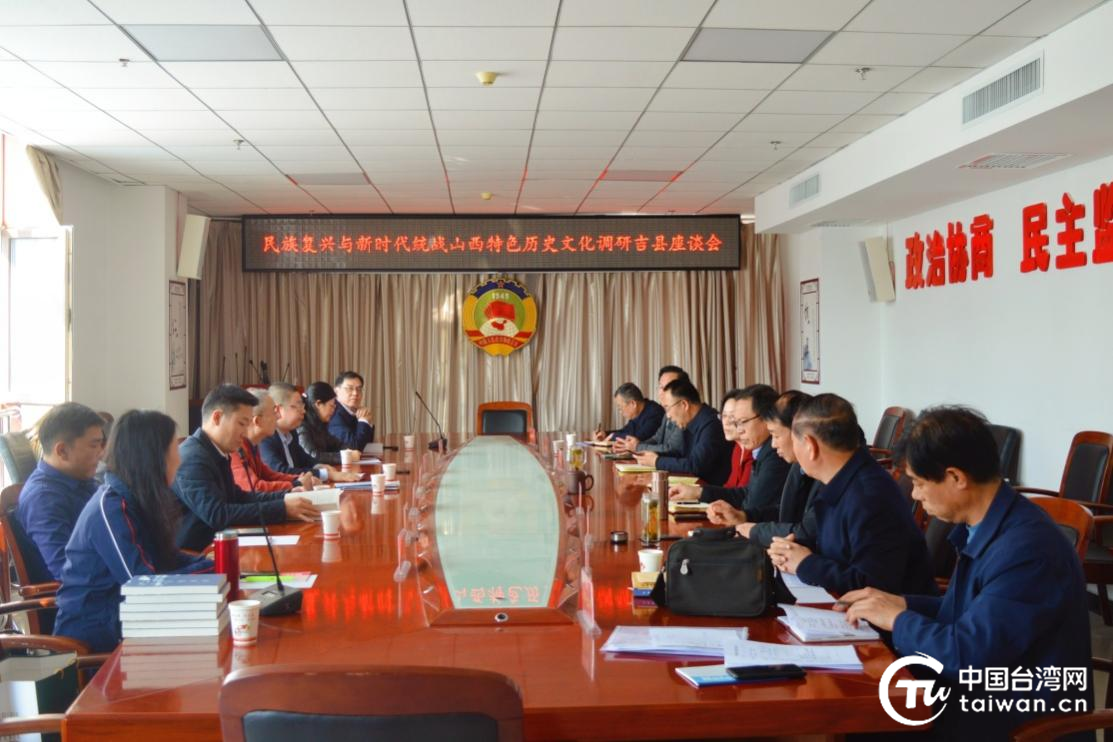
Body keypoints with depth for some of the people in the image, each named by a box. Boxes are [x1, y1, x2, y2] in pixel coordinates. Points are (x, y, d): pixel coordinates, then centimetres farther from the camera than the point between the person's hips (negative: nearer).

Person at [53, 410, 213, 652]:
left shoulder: (133, 498, 5)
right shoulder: (111, 509, -21)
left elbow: (165, 558, 13)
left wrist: (216, 563, -2)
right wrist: (212, 569, -17)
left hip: (119, 615, 8)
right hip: (93, 630, -8)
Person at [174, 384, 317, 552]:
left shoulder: (215, 453, 9)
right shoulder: (193, 459, -19)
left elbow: (238, 497, 16)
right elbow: (217, 515, -27)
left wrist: (284, 497, 2)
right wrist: (282, 508, -24)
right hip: (192, 555, -9)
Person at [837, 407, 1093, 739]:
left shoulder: (1026, 548, -25)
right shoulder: (981, 526, 4)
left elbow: (967, 655, -26)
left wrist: (898, 619, -12)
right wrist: (901, 603, 4)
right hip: (985, 693, 8)